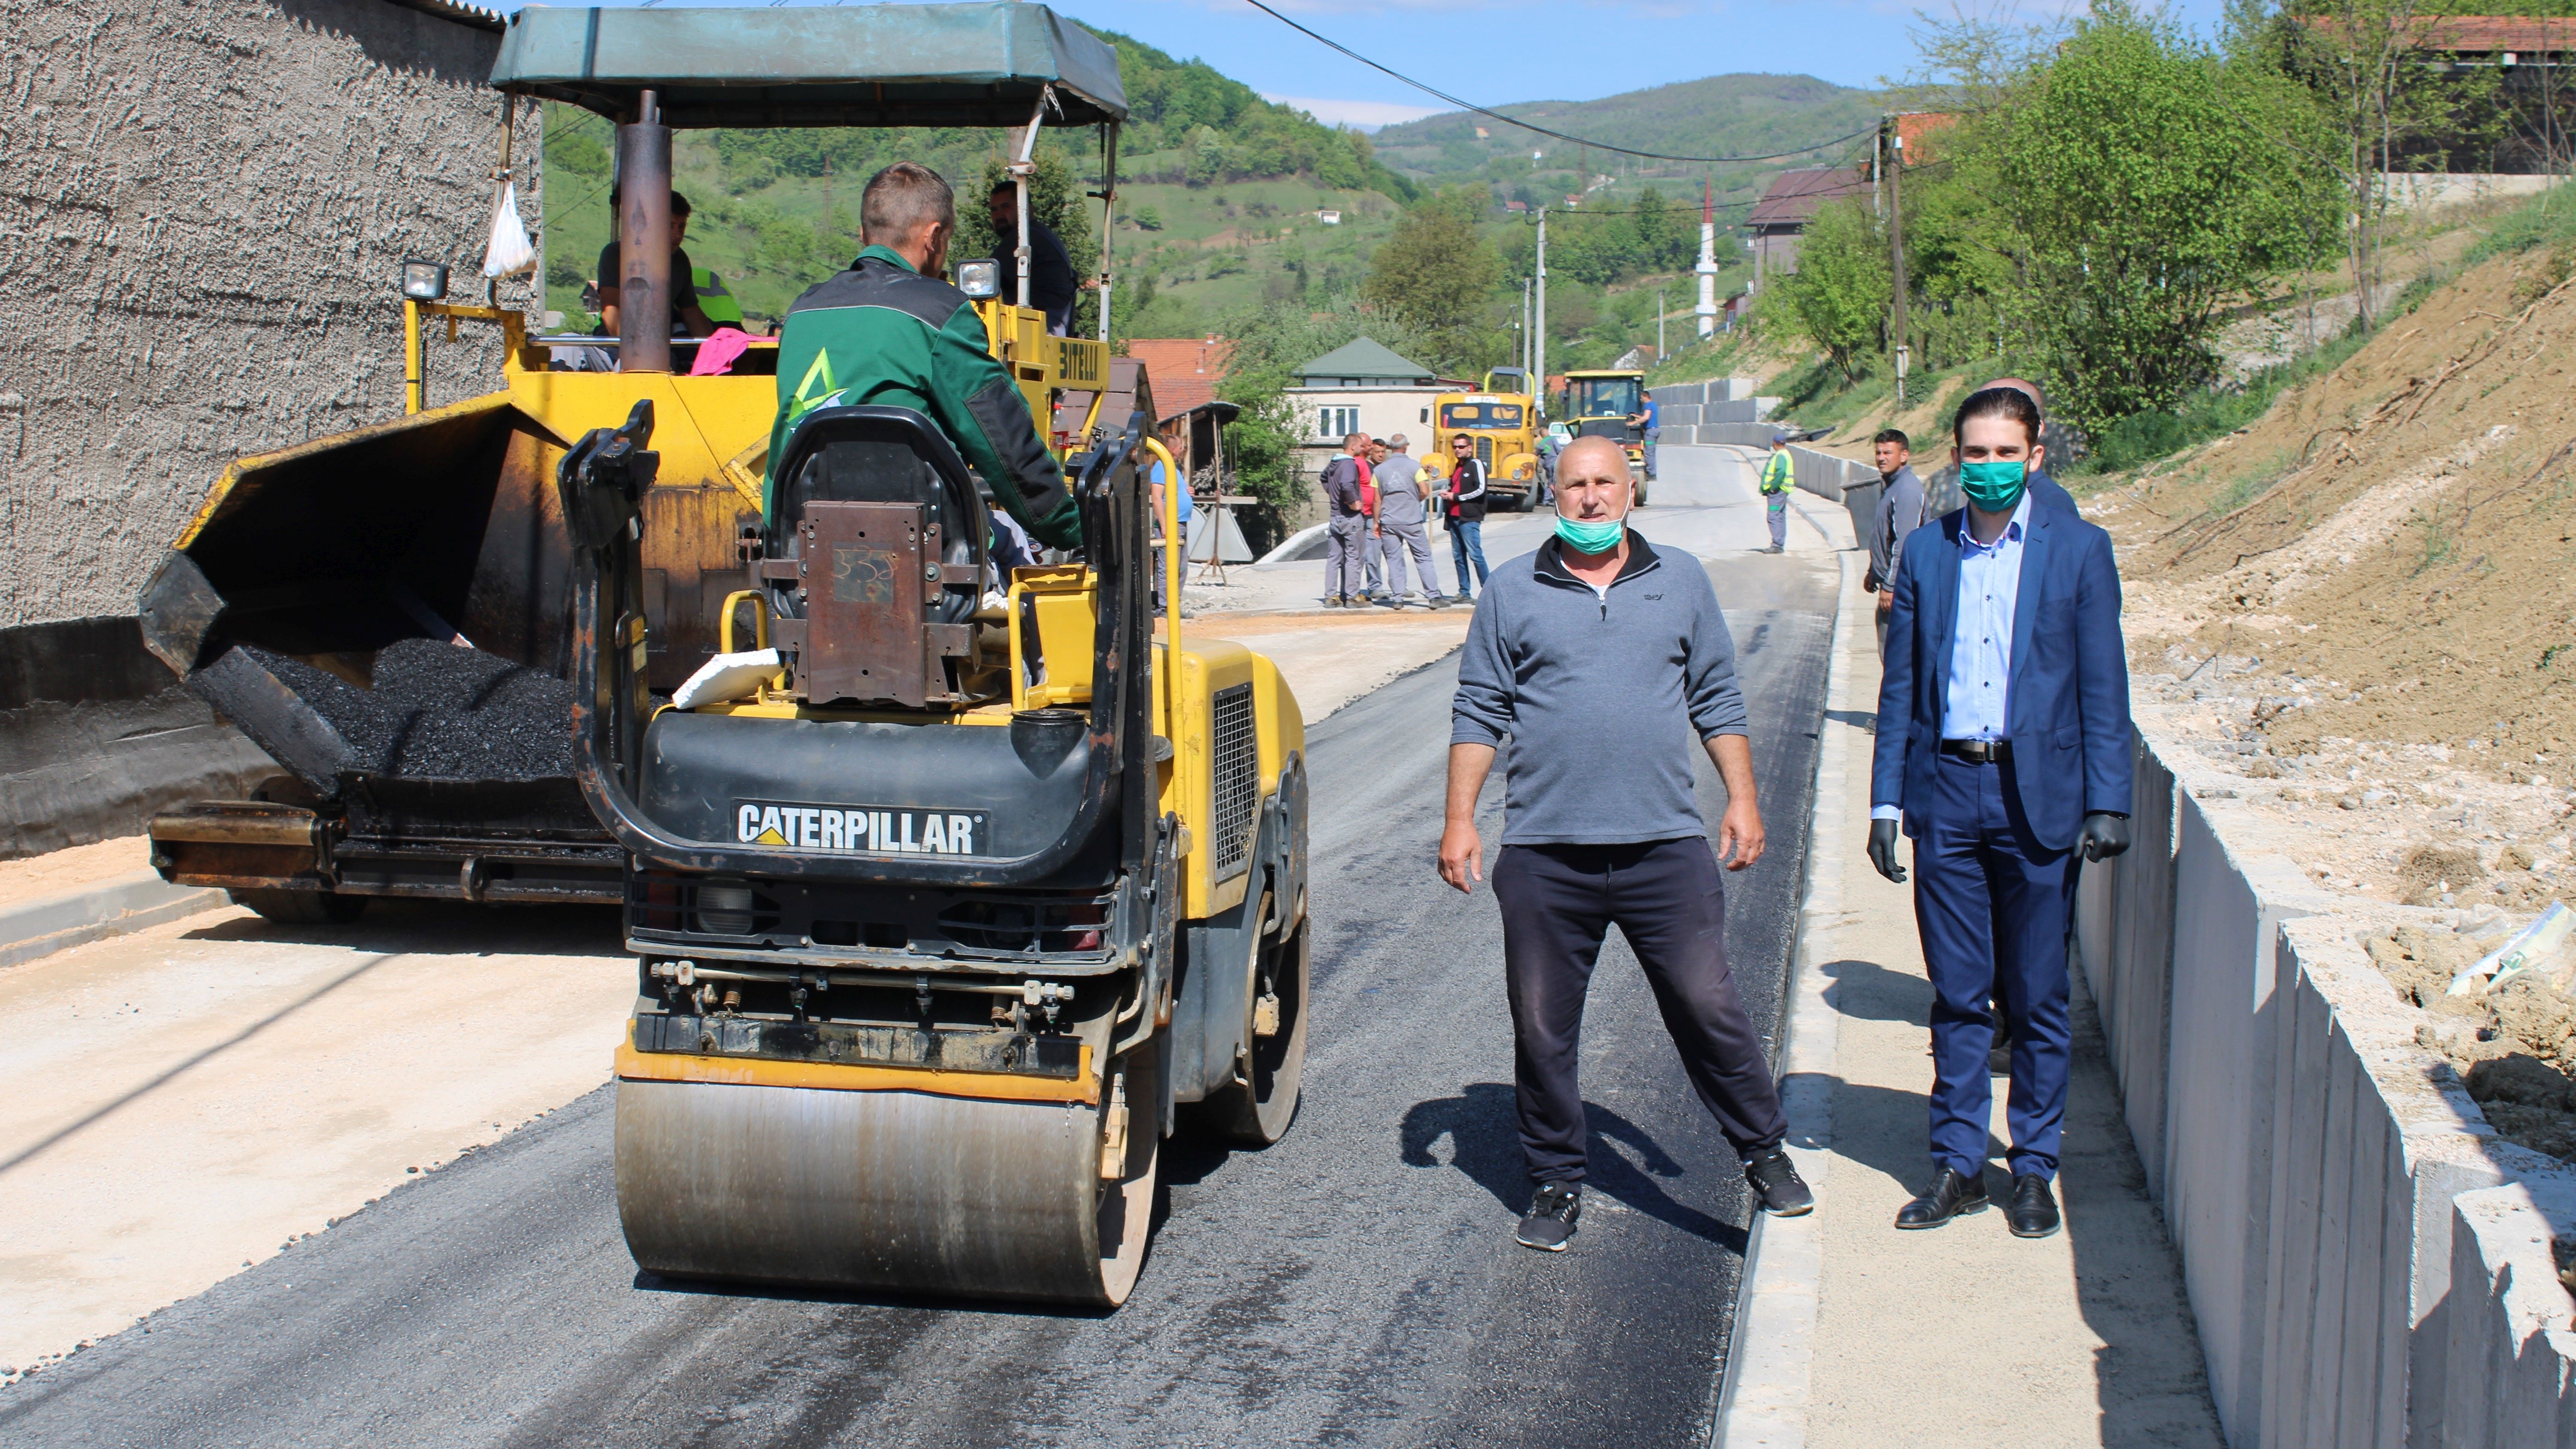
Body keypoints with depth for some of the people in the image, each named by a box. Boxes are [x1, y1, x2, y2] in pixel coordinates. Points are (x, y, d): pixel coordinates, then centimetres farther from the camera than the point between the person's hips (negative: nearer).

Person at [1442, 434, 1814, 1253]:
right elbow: (1478, 714, 7)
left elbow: (1717, 701, 14)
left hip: (1664, 846, 0)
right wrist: (1459, 820, 1)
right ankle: (1556, 1183, 22)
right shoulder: (1512, 593, 6)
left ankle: (1764, 1153, 22)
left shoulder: (1681, 581, 10)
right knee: (1542, 1029, 7)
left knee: (1708, 1008, 2)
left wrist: (1742, 800, 6)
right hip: (1544, 851, 0)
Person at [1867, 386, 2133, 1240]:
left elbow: (2103, 685, -1)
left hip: (2037, 798, -2)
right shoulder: (1926, 551, 8)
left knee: (2037, 1000, 6)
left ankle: (2034, 1169, 19)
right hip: (1946, 793, 2)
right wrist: (1885, 799, 4)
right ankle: (1958, 1165, 18)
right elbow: (1900, 682, 10)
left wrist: (2108, 804, -7)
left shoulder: (2079, 550, 1)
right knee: (1957, 997, 8)